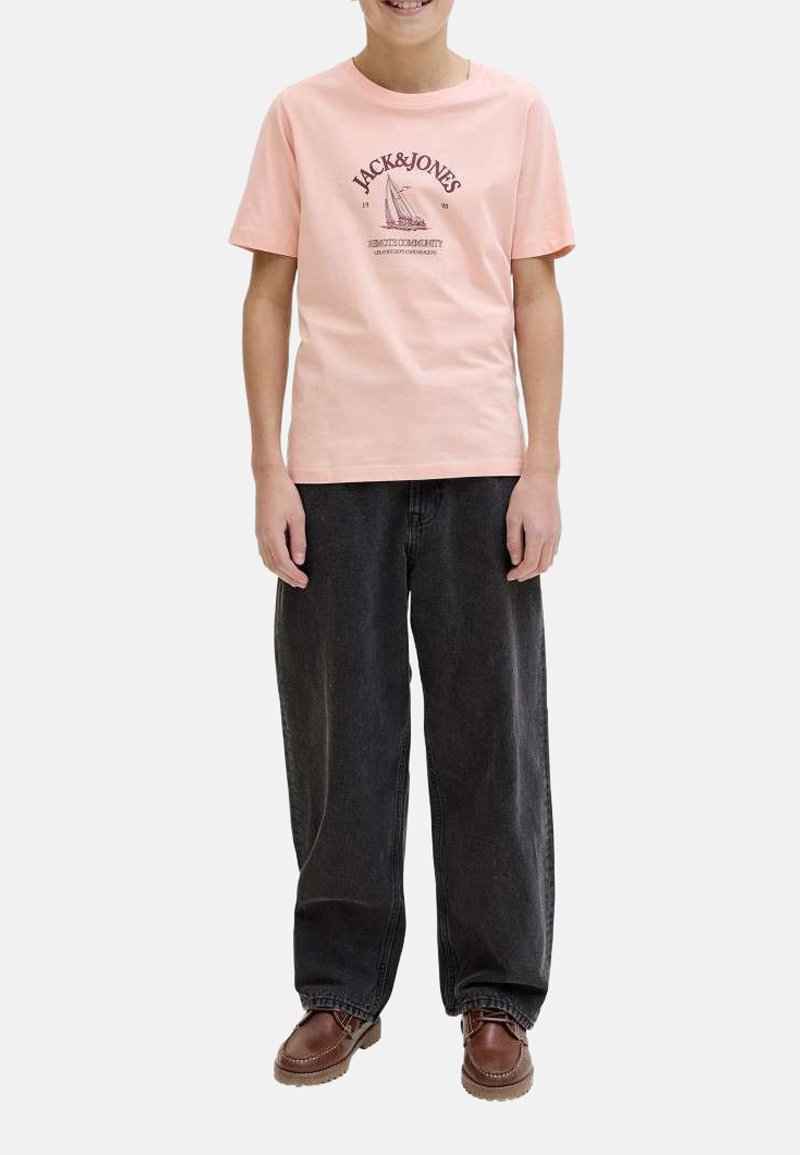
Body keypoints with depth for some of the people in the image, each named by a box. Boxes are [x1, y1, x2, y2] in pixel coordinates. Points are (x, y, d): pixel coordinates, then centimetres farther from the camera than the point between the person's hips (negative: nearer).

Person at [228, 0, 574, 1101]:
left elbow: (536, 297, 6)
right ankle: (343, 991, 20)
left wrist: (542, 471, -2)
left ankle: (496, 998, 17)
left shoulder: (515, 110, 7)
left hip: (479, 467, 0)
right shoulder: (302, 114, 7)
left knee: (490, 732, 3)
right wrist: (269, 471, -1)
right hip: (335, 468, 0)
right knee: (342, 733, 6)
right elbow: (269, 296, 6)